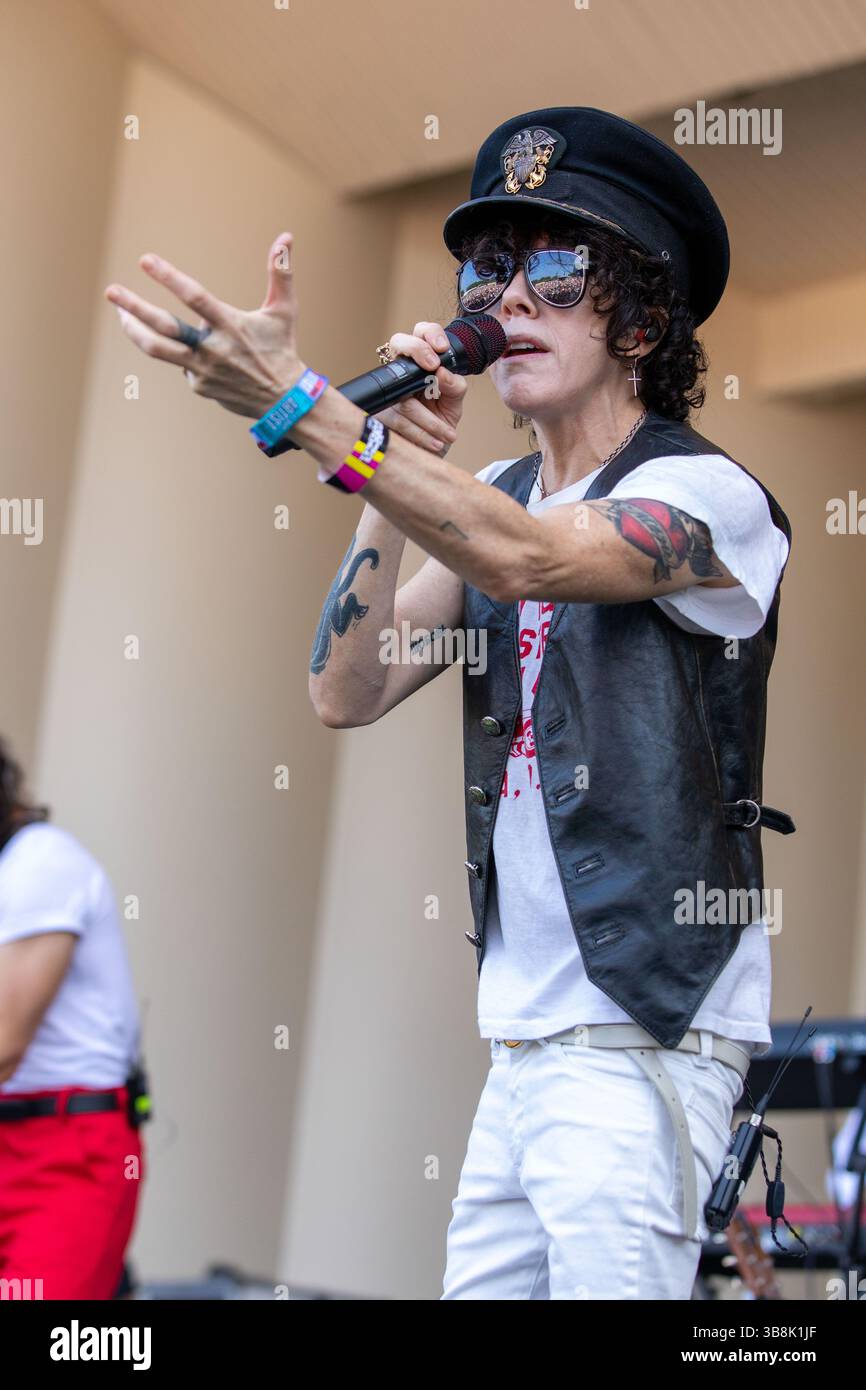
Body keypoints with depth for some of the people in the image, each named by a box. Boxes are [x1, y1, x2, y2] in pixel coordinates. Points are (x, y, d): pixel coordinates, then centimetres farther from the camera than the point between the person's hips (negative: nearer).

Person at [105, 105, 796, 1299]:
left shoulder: (708, 497, -8)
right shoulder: (492, 494, 13)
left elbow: (528, 560, -28)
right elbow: (349, 693, 3)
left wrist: (301, 407, -35)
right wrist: (398, 466, -6)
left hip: (646, 1033, -7)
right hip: (525, 1028, 7)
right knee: (477, 1286, 8)